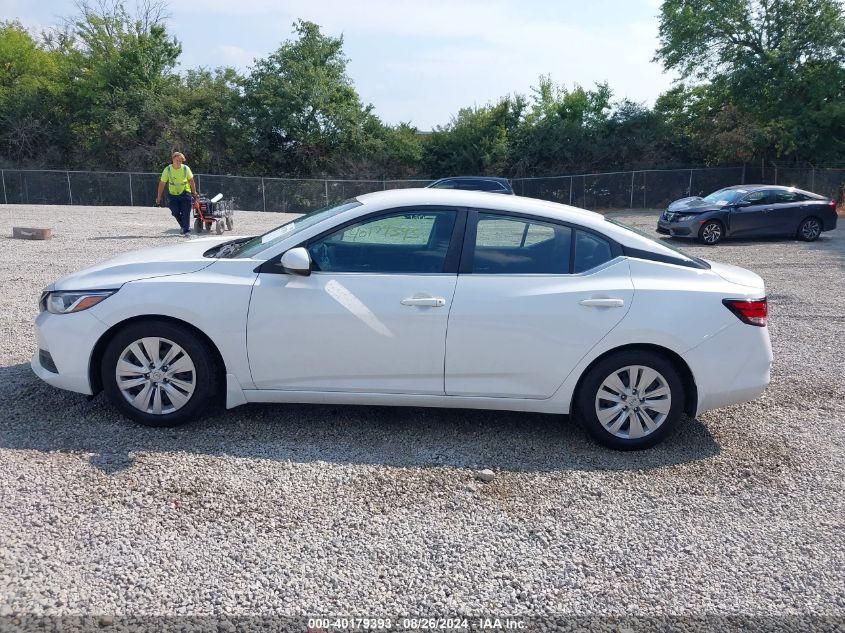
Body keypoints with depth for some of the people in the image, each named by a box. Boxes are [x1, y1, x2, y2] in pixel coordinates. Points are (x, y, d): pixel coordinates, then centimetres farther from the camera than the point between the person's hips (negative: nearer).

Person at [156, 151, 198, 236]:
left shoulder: (186, 168, -8)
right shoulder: (167, 169, -8)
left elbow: (191, 180, 6)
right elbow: (162, 183, -2)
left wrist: (194, 192, 9)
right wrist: (159, 197, 0)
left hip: (185, 193, -1)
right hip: (173, 195, 1)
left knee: (186, 213, -7)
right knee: (176, 212, -5)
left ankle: (187, 230, -1)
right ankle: (183, 226, 20)